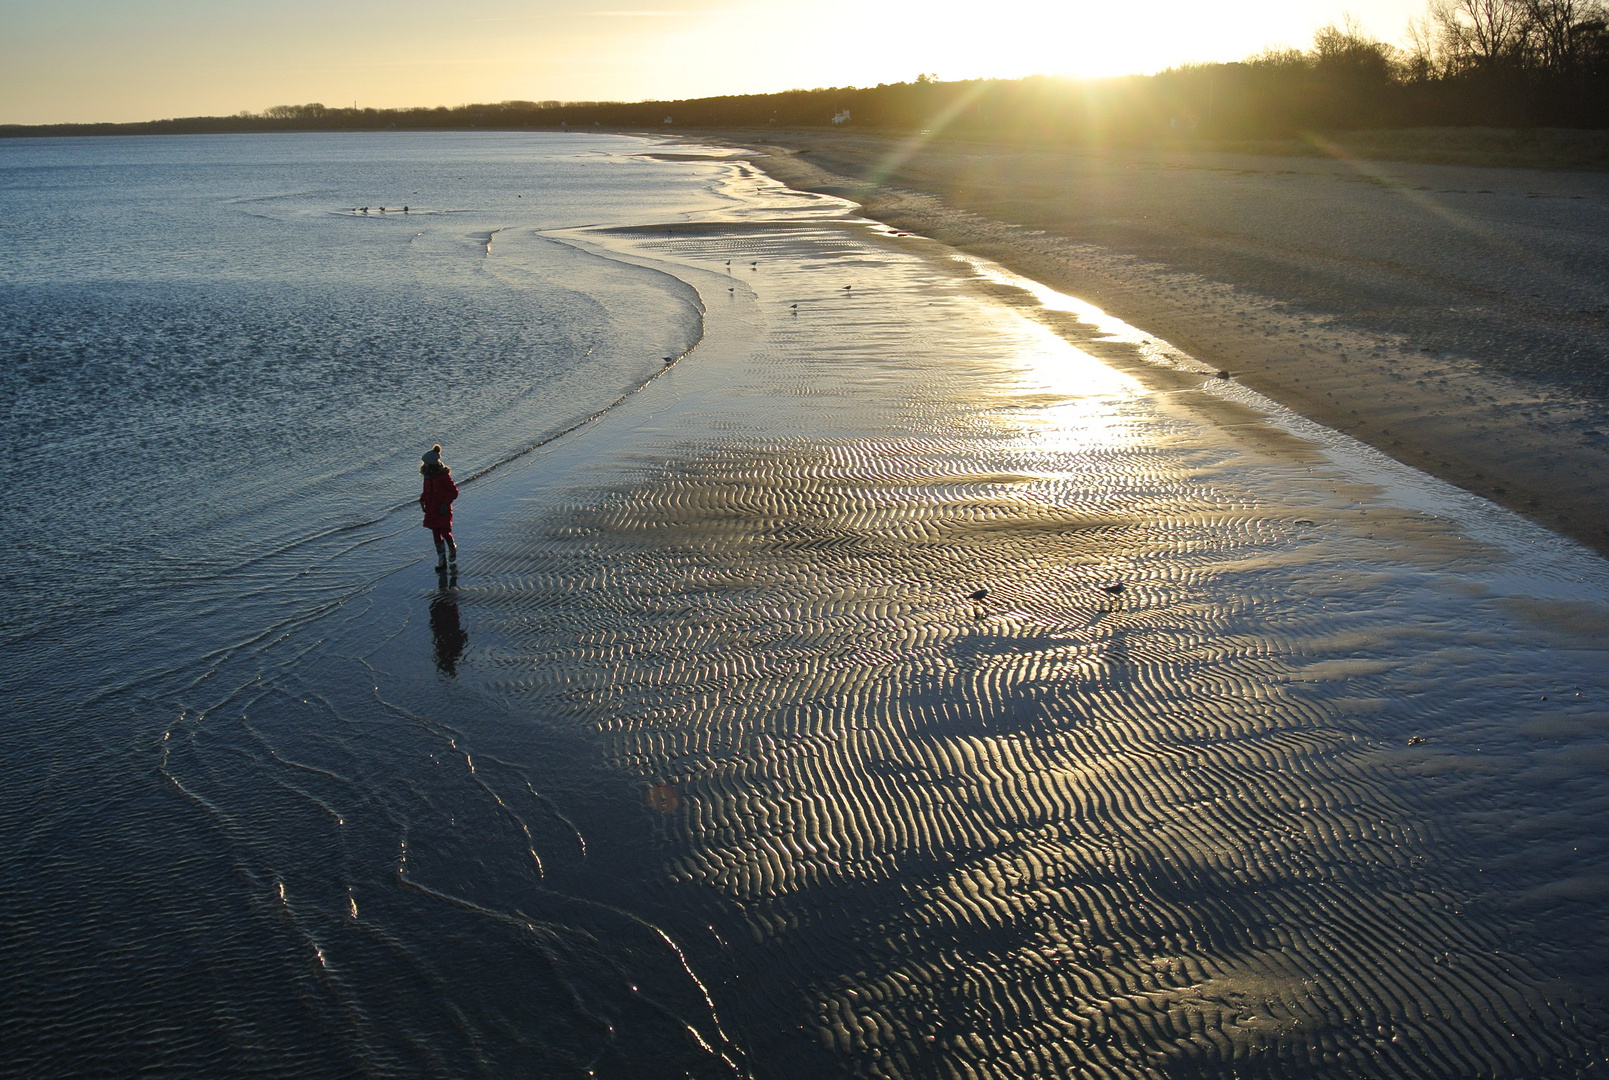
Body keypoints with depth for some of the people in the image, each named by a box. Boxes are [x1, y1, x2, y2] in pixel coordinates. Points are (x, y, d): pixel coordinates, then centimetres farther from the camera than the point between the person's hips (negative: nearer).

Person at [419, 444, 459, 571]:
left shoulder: (444, 475, -16)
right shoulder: (428, 475, 5)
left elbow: (454, 491, -12)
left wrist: (445, 503, -18)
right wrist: (422, 500, 5)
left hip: (443, 509, -6)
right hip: (431, 509, 6)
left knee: (445, 532, -10)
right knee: (436, 535, 8)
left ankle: (452, 548, 23)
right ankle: (442, 561, 16)